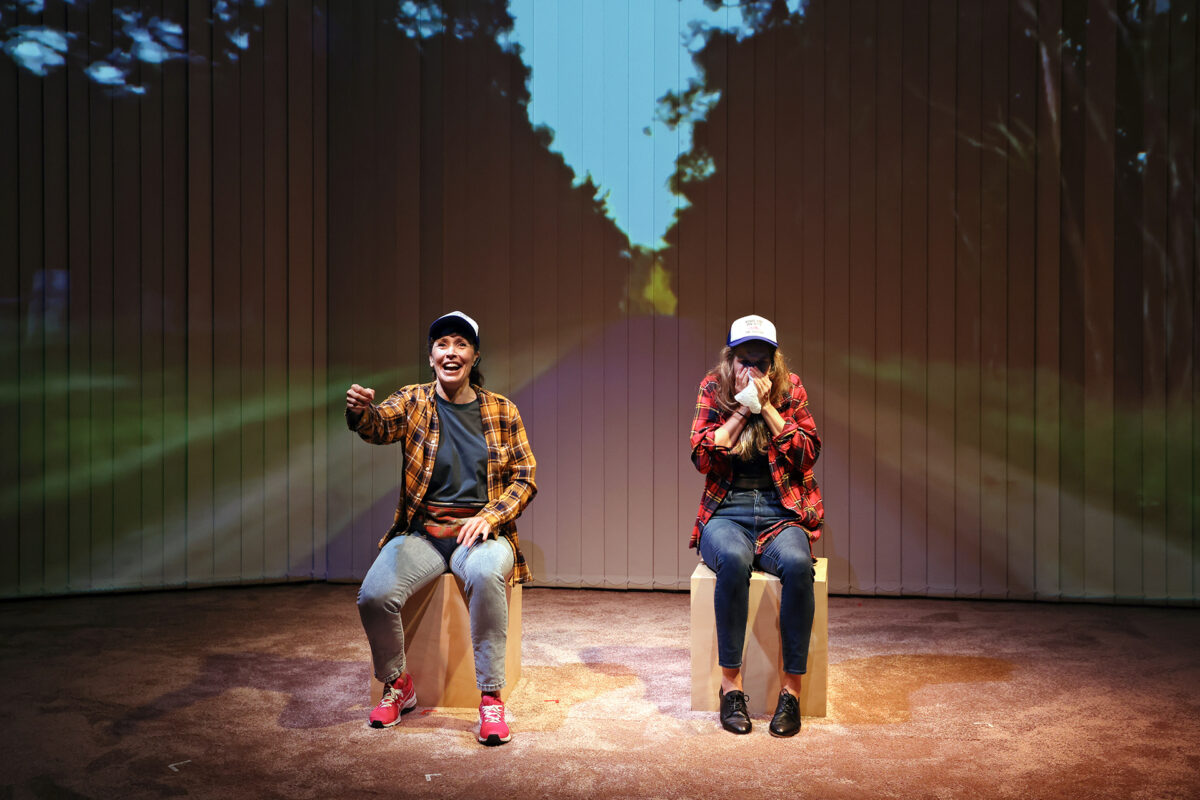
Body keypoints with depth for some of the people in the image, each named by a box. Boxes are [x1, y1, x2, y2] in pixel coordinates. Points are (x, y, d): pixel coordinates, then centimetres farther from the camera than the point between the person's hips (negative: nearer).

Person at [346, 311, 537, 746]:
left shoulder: (501, 411, 6)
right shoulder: (414, 401, 5)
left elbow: (525, 478, 6)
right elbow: (382, 426, -17)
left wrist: (488, 516, -12)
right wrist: (361, 411, -41)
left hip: (481, 531, -1)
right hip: (421, 531, 1)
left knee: (486, 574, -36)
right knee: (374, 595, -24)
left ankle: (491, 696, -21)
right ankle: (397, 685, 6)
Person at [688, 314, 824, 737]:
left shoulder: (790, 390, 7)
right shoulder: (712, 389, 6)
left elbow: (808, 453, -3)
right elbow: (702, 456, -3)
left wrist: (767, 407, -9)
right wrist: (741, 410, -9)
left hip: (781, 515, 1)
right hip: (726, 514, 0)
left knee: (797, 563, -34)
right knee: (733, 559, -36)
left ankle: (791, 689, -23)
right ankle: (731, 683, -25)